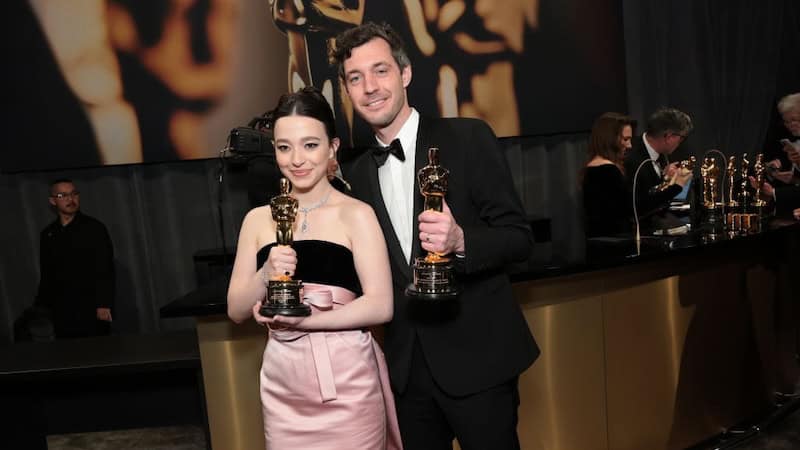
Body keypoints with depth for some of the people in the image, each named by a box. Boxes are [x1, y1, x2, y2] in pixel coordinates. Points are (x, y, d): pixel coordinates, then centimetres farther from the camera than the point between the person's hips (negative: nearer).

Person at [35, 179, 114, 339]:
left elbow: (106, 269, -8)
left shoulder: (94, 228, -2)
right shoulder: (47, 234, 11)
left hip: (91, 308, -4)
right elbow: (46, 275, 15)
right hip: (61, 311, 4)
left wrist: (104, 304, -16)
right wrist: (40, 307, 10)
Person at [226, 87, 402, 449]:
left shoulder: (356, 214, -6)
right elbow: (236, 310, 6)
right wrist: (266, 275, -13)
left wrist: (300, 320, -16)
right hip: (282, 385, 3)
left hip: (347, 383, -3)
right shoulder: (258, 219, 6)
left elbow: (381, 306, -12)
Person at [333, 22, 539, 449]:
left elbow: (518, 236, -9)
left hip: (476, 358, -4)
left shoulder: (468, 138, -8)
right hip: (406, 364, 5)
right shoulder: (355, 173, 8)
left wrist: (461, 241, -28)